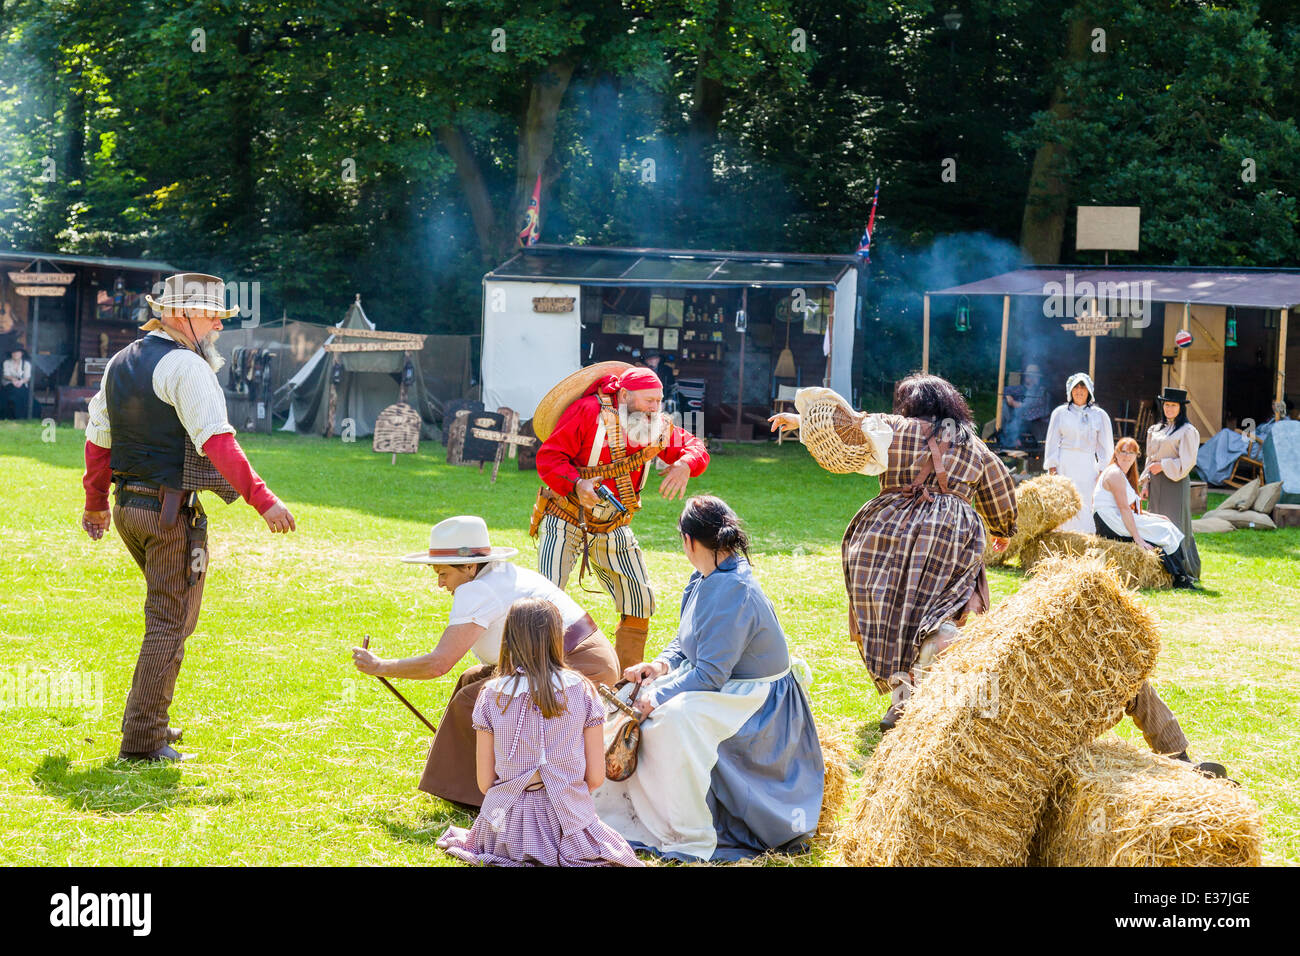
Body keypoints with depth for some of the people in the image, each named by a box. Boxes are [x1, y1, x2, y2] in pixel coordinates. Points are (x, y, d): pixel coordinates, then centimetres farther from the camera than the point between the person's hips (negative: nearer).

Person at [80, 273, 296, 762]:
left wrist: (95, 500, 32)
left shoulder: (119, 363, 12)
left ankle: (146, 719, 25)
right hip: (172, 511, -9)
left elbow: (98, 437, 19)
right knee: (169, 625, -1)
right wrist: (263, 500, -23)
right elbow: (217, 441, -22)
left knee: (171, 613, 23)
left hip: (127, 506, 9)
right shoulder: (185, 367, -14)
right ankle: (144, 740, -1)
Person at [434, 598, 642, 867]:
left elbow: (485, 782, -1)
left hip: (507, 822, 1)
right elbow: (596, 777, -2)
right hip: (568, 822, -1)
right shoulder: (582, 691, -6)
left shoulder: (491, 696, -5)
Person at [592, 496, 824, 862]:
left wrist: (659, 695, -21)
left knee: (675, 716, -34)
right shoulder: (707, 580, 3)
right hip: (723, 683, 11)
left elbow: (710, 674, -28)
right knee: (634, 697, 7)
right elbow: (687, 640, 17)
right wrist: (663, 664, -2)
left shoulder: (733, 592, -28)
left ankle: (693, 840, -28)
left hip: (758, 705, -11)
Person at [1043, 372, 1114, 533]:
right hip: (1064, 465, 0)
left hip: (1087, 467, 0)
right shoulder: (1060, 413, 11)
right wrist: (1052, 467, 0)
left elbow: (1105, 445, 12)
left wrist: (1103, 471, 3)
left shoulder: (1099, 415, 11)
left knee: (1085, 507, -9)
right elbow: (1052, 441, 10)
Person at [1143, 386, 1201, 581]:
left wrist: (1163, 466, -13)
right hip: (1156, 483, 7)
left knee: (1175, 525, -7)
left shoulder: (1187, 431, -5)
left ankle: (1183, 572, -2)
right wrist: (1147, 482, 13)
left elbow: (1187, 462, -11)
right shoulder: (1156, 430, 16)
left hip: (1175, 483, -7)